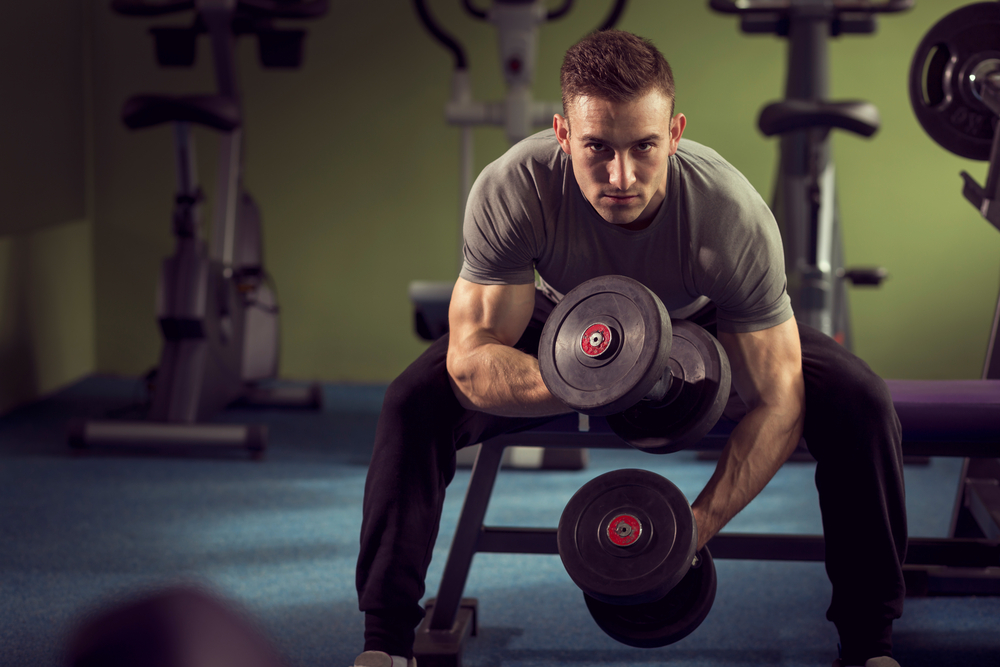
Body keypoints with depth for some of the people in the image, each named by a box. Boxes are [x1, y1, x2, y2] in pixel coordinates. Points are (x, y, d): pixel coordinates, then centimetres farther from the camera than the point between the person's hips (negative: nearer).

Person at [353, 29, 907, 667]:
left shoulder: (735, 216, -36)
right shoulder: (510, 192, -37)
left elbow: (776, 400, -28)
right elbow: (470, 361, -33)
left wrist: (699, 524, -36)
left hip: (701, 326, 0)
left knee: (859, 401, -22)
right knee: (415, 403, -25)